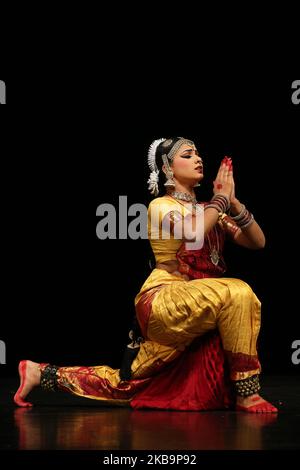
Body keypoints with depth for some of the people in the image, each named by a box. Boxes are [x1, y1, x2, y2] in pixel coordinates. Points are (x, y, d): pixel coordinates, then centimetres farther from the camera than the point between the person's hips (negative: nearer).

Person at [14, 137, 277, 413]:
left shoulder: (209, 211, 19)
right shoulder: (161, 205, 0)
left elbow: (258, 242, 9)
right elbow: (190, 232, -23)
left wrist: (232, 201, -3)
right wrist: (221, 197, -11)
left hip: (194, 308, 7)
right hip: (164, 299, -7)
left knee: (125, 387, 8)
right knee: (237, 294, -30)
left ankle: (41, 373, 20)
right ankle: (246, 394, -27)